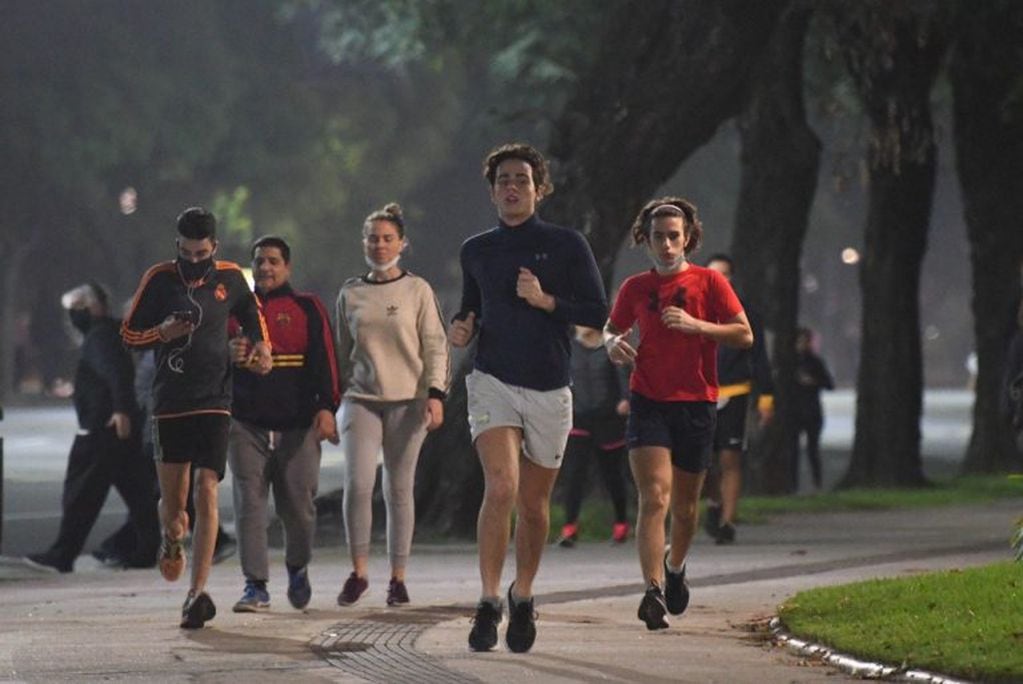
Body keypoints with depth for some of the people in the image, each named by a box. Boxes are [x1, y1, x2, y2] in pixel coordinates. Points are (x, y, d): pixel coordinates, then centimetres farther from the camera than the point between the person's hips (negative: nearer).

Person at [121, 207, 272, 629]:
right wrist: (163, 333, -14)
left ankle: (198, 593, -15)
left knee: (206, 492, -13)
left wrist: (262, 344, 7)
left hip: (214, 403, 0)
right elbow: (129, 334, 5)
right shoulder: (159, 280, 0)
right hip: (169, 403, 0)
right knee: (172, 500, 4)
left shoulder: (229, 278, 5)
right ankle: (172, 538, 43)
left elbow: (251, 312, 25)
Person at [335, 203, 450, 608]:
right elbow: (343, 351, 16)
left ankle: (398, 578, 6)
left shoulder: (417, 290, 4)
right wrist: (334, 400, 13)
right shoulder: (350, 293, 11)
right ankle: (358, 571, -2)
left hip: (407, 400, -1)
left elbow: (435, 346, 2)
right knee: (357, 484, -12)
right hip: (361, 399, 1)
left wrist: (435, 394, -8)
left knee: (399, 490, 0)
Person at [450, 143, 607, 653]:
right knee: (501, 488, -20)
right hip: (493, 382, 0)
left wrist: (545, 300, -14)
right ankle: (488, 602, -19)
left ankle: (523, 597, 31)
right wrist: (463, 328, 2)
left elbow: (597, 313, -2)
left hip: (548, 388, 0)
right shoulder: (476, 251, 9)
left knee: (533, 505, 9)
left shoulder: (566, 245, 1)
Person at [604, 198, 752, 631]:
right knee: (654, 498, -17)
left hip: (696, 404, 1)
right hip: (648, 403, -1)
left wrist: (695, 325, -17)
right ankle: (653, 592, -25)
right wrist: (613, 343, -3)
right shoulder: (635, 288, 6)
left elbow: (744, 335, -4)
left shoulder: (709, 283, 1)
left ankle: (675, 566, 42)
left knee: (685, 505, 13)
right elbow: (612, 328, 22)